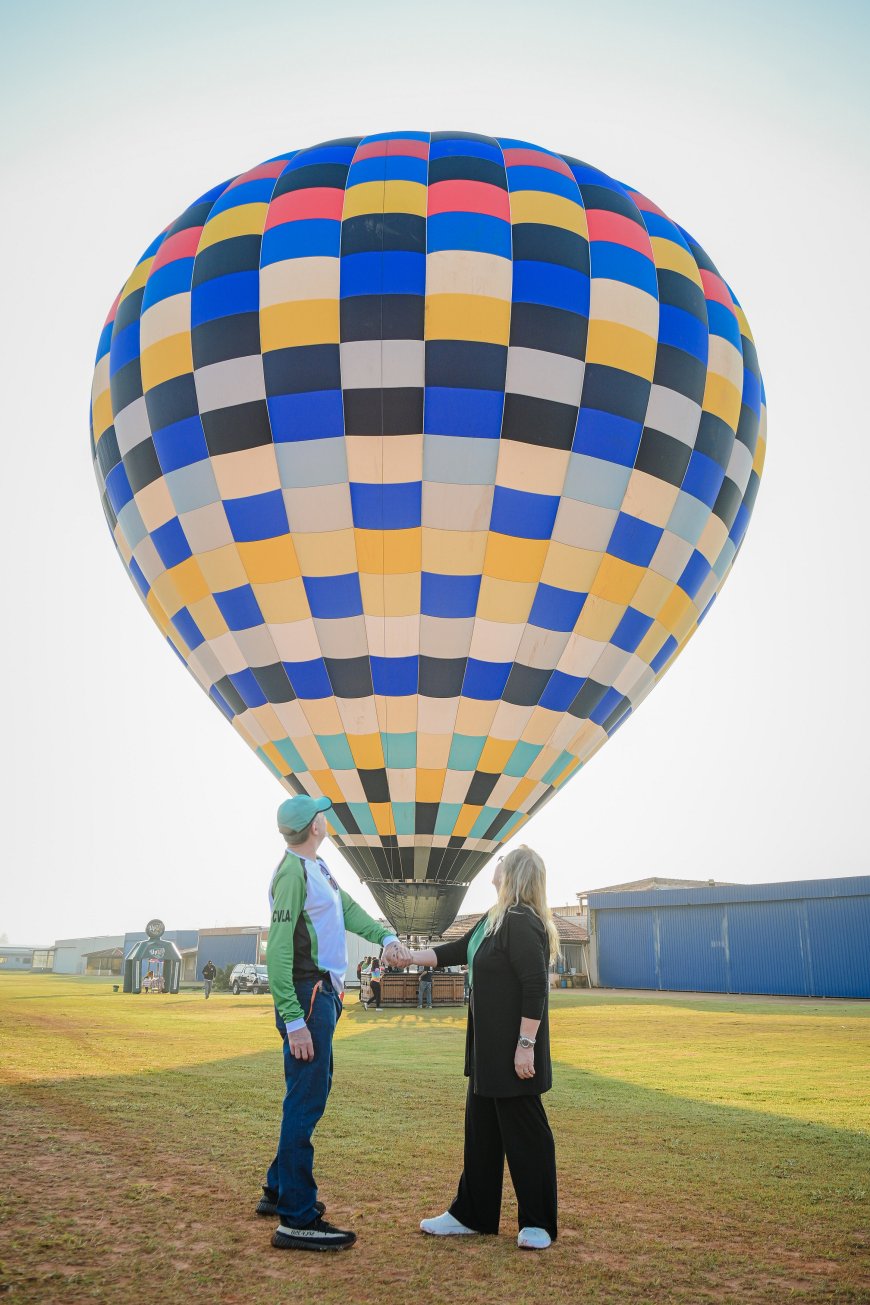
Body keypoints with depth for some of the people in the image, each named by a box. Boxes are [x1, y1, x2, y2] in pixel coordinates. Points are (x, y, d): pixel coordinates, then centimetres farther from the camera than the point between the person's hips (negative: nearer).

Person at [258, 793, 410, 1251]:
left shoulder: (317, 868, 14)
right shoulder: (293, 873, -17)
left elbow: (348, 908, 18)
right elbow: (277, 950, -21)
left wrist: (385, 937, 0)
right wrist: (293, 1019, -24)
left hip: (323, 995, 10)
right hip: (307, 995, -10)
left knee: (310, 1093, 18)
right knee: (306, 1102, -8)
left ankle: (279, 1191, 31)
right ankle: (297, 1221, -3)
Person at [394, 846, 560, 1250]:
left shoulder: (522, 924, -20)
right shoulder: (494, 919, 11)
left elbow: (535, 989, -23)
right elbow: (458, 951, 23)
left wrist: (526, 1045, -23)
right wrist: (411, 956, 21)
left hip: (513, 1050, -10)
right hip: (488, 1048, 10)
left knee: (523, 1129, 1)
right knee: (481, 1126, 16)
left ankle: (538, 1224, 15)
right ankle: (472, 1214, 28)